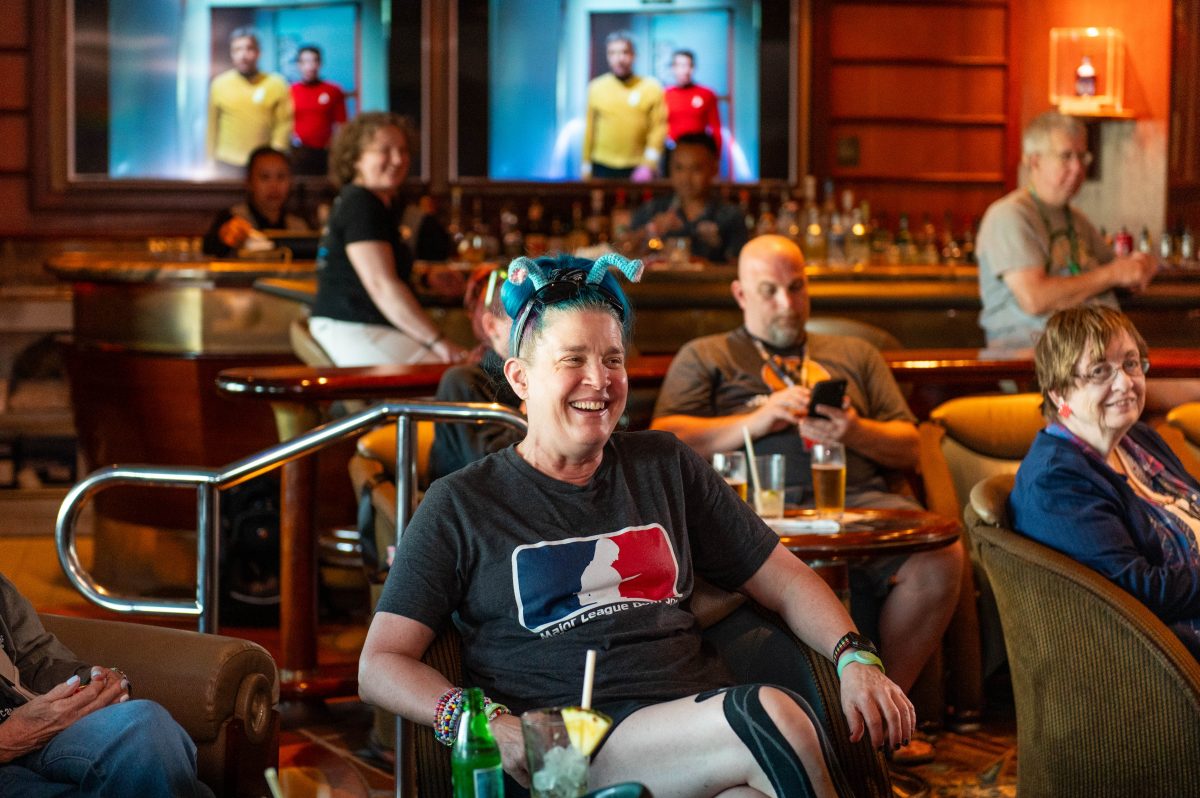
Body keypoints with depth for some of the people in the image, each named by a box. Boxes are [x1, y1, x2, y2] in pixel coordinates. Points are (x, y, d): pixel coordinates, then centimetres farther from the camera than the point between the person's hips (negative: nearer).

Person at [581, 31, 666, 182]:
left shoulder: (652, 88, 1)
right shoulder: (596, 88, 7)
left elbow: (659, 128, -2)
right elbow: (589, 129, 11)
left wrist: (648, 164, -12)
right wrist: (586, 164, 10)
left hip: (638, 169, -1)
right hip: (603, 168, 1)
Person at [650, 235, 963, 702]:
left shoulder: (854, 355, 32)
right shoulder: (704, 357, 25)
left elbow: (908, 448, 22)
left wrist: (854, 432, 0)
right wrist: (757, 421, -2)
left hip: (860, 496, 3)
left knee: (941, 558, -29)